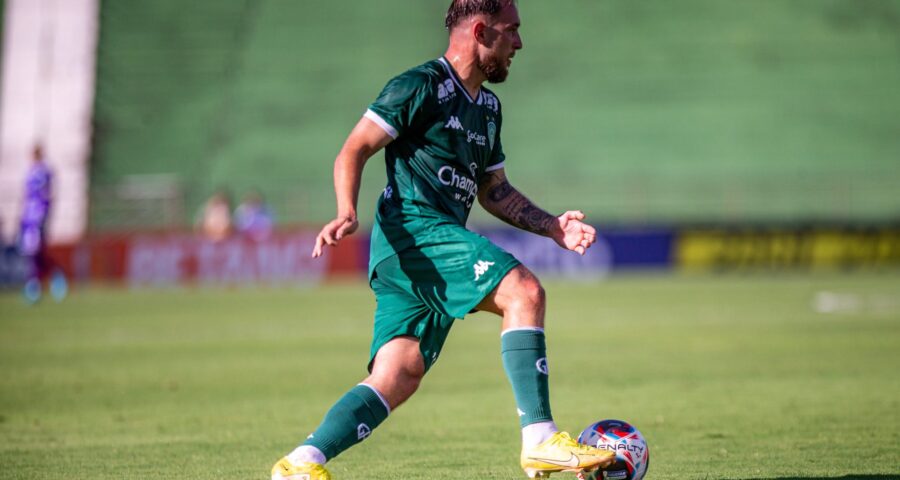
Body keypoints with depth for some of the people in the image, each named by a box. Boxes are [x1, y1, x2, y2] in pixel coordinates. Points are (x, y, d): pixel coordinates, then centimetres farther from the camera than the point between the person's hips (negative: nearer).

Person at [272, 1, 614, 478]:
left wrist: (552, 226, 17)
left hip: (444, 238, 9)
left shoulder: (488, 106, 23)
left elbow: (493, 189, 30)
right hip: (413, 228, -9)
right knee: (524, 291, -23)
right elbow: (354, 150, -7)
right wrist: (347, 213, -23)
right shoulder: (421, 86, -4)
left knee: (398, 377, -2)